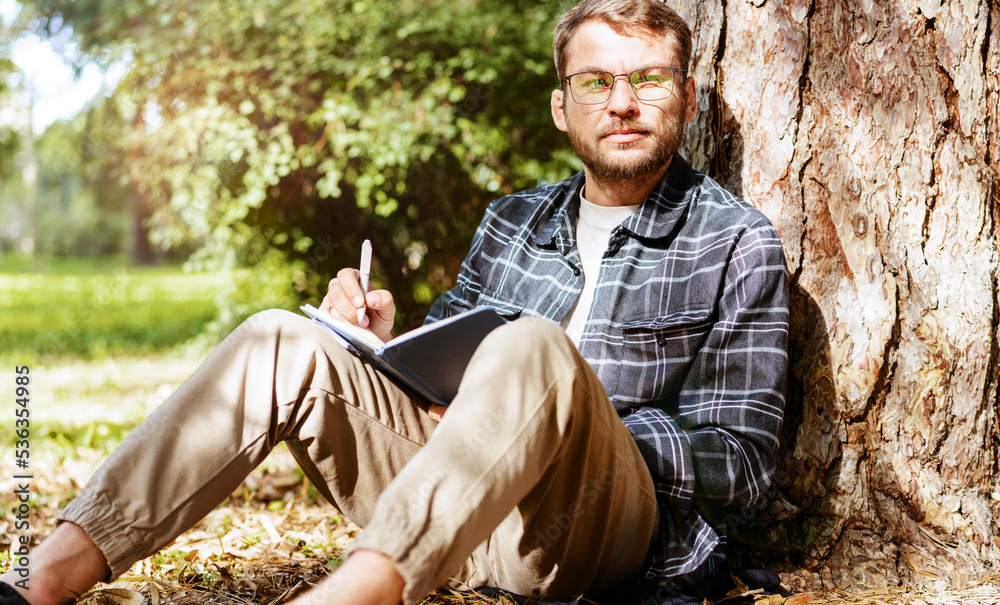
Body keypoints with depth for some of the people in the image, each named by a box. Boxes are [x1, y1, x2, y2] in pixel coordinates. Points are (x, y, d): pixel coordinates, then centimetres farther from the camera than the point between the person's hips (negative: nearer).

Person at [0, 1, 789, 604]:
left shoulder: (739, 243, 4)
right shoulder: (511, 223, 18)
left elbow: (744, 457, -1)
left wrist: (569, 422, -14)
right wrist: (389, 343, -2)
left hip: (609, 526, -5)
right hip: (464, 526, 5)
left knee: (532, 347, -34)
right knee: (282, 341, -13)